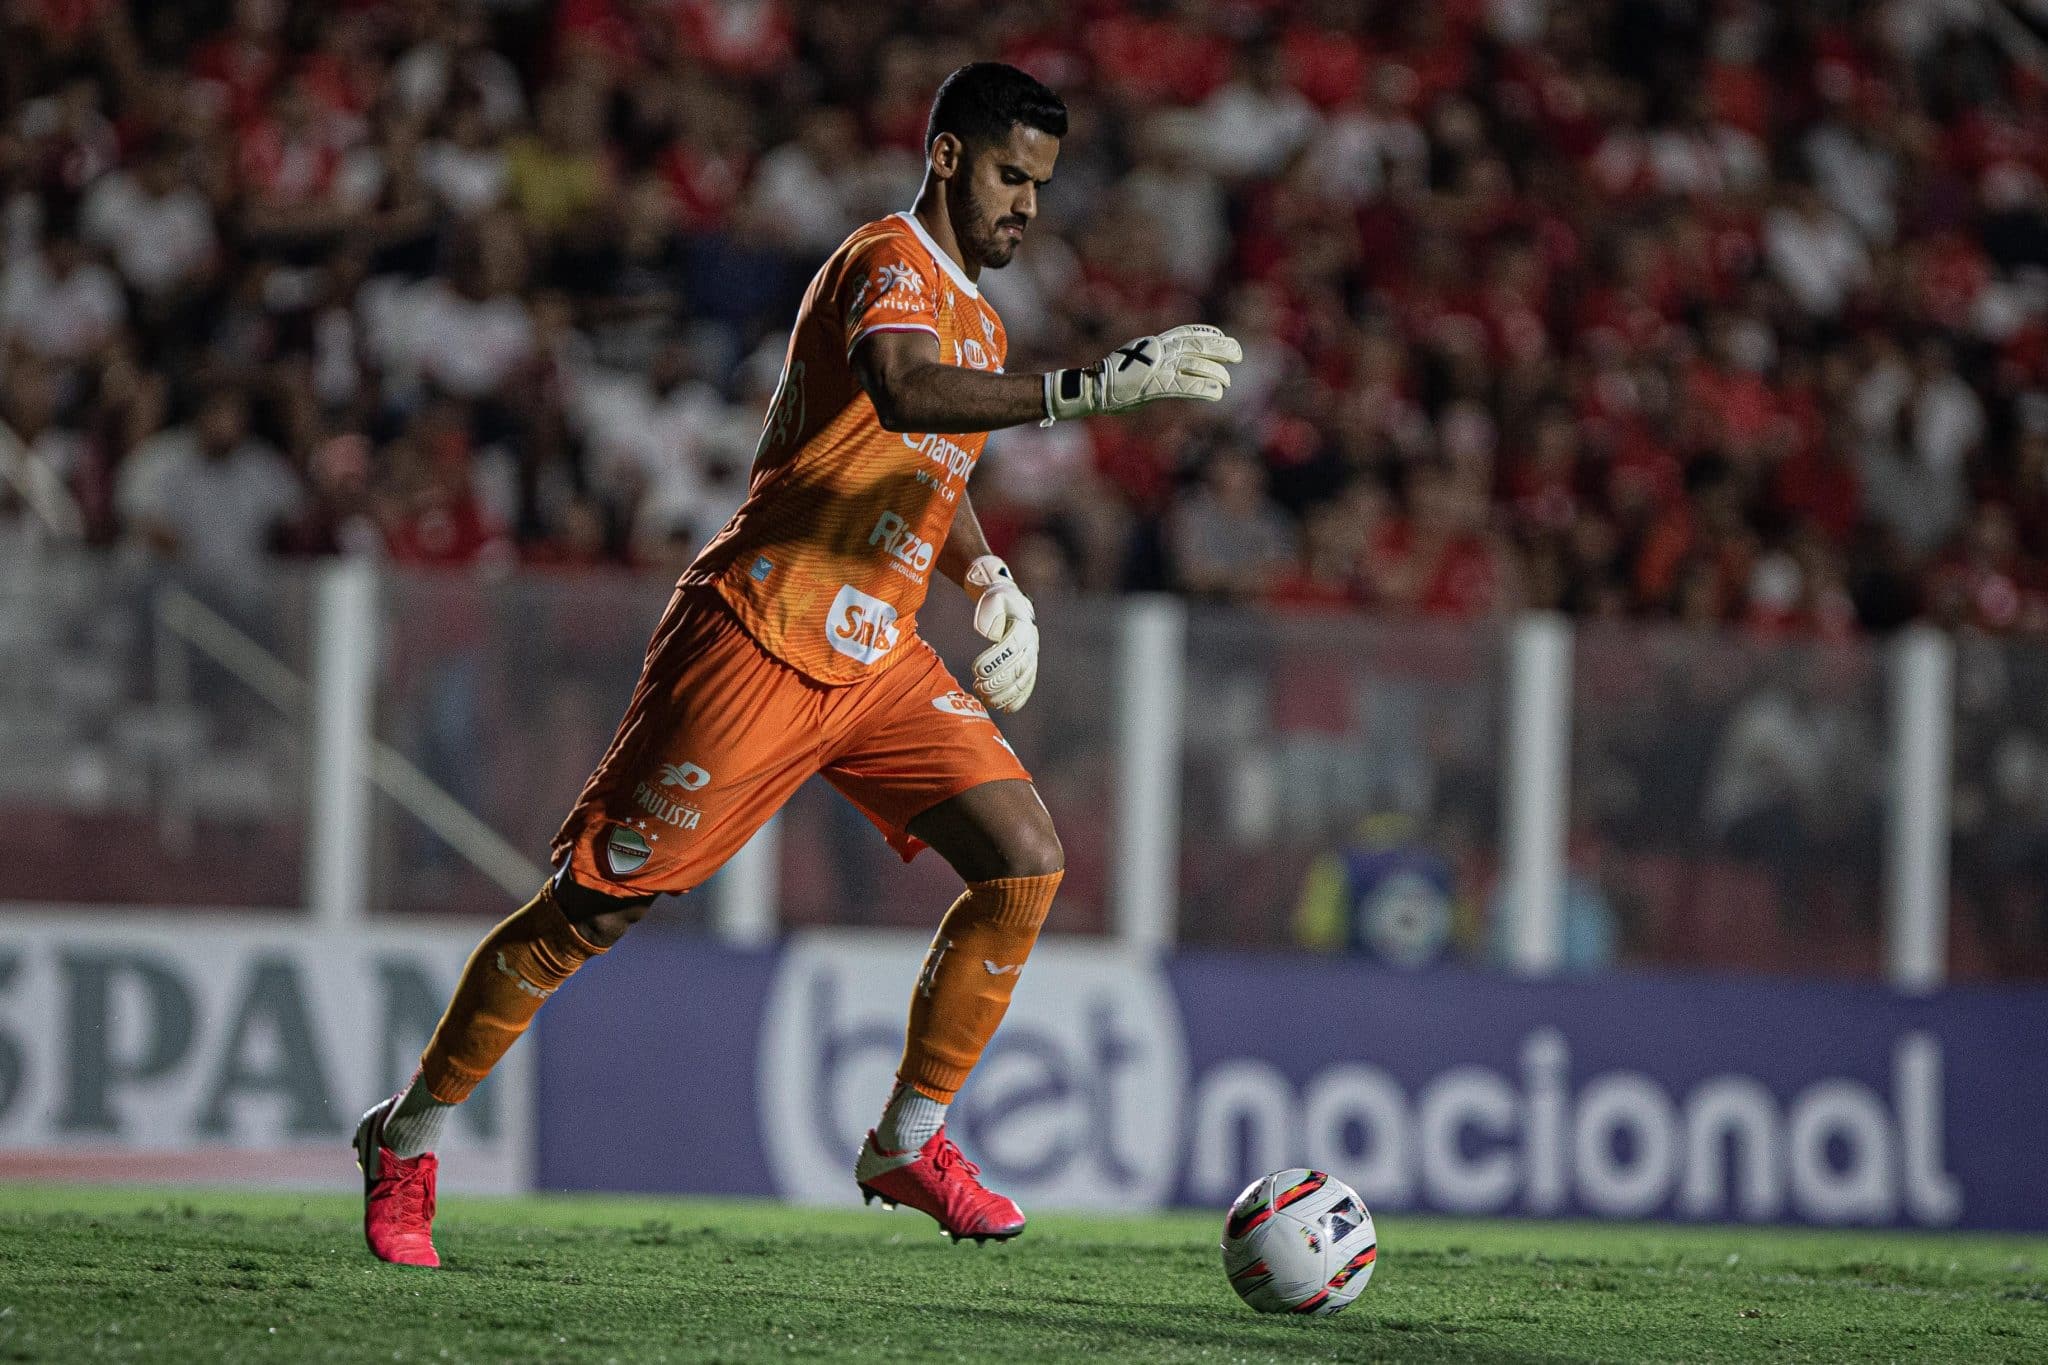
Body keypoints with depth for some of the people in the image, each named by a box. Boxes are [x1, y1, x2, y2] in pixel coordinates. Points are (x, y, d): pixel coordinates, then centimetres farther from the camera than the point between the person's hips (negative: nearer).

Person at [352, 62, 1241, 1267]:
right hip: (758, 644, -8)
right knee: (595, 907, -4)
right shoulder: (888, 265, -13)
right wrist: (1092, 386, -43)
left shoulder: (978, 318, 16)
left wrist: (988, 578, 15)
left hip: (879, 660, 8)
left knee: (1027, 862, -7)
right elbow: (904, 396, -37)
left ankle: (907, 1143, 6)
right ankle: (407, 1142, 11)